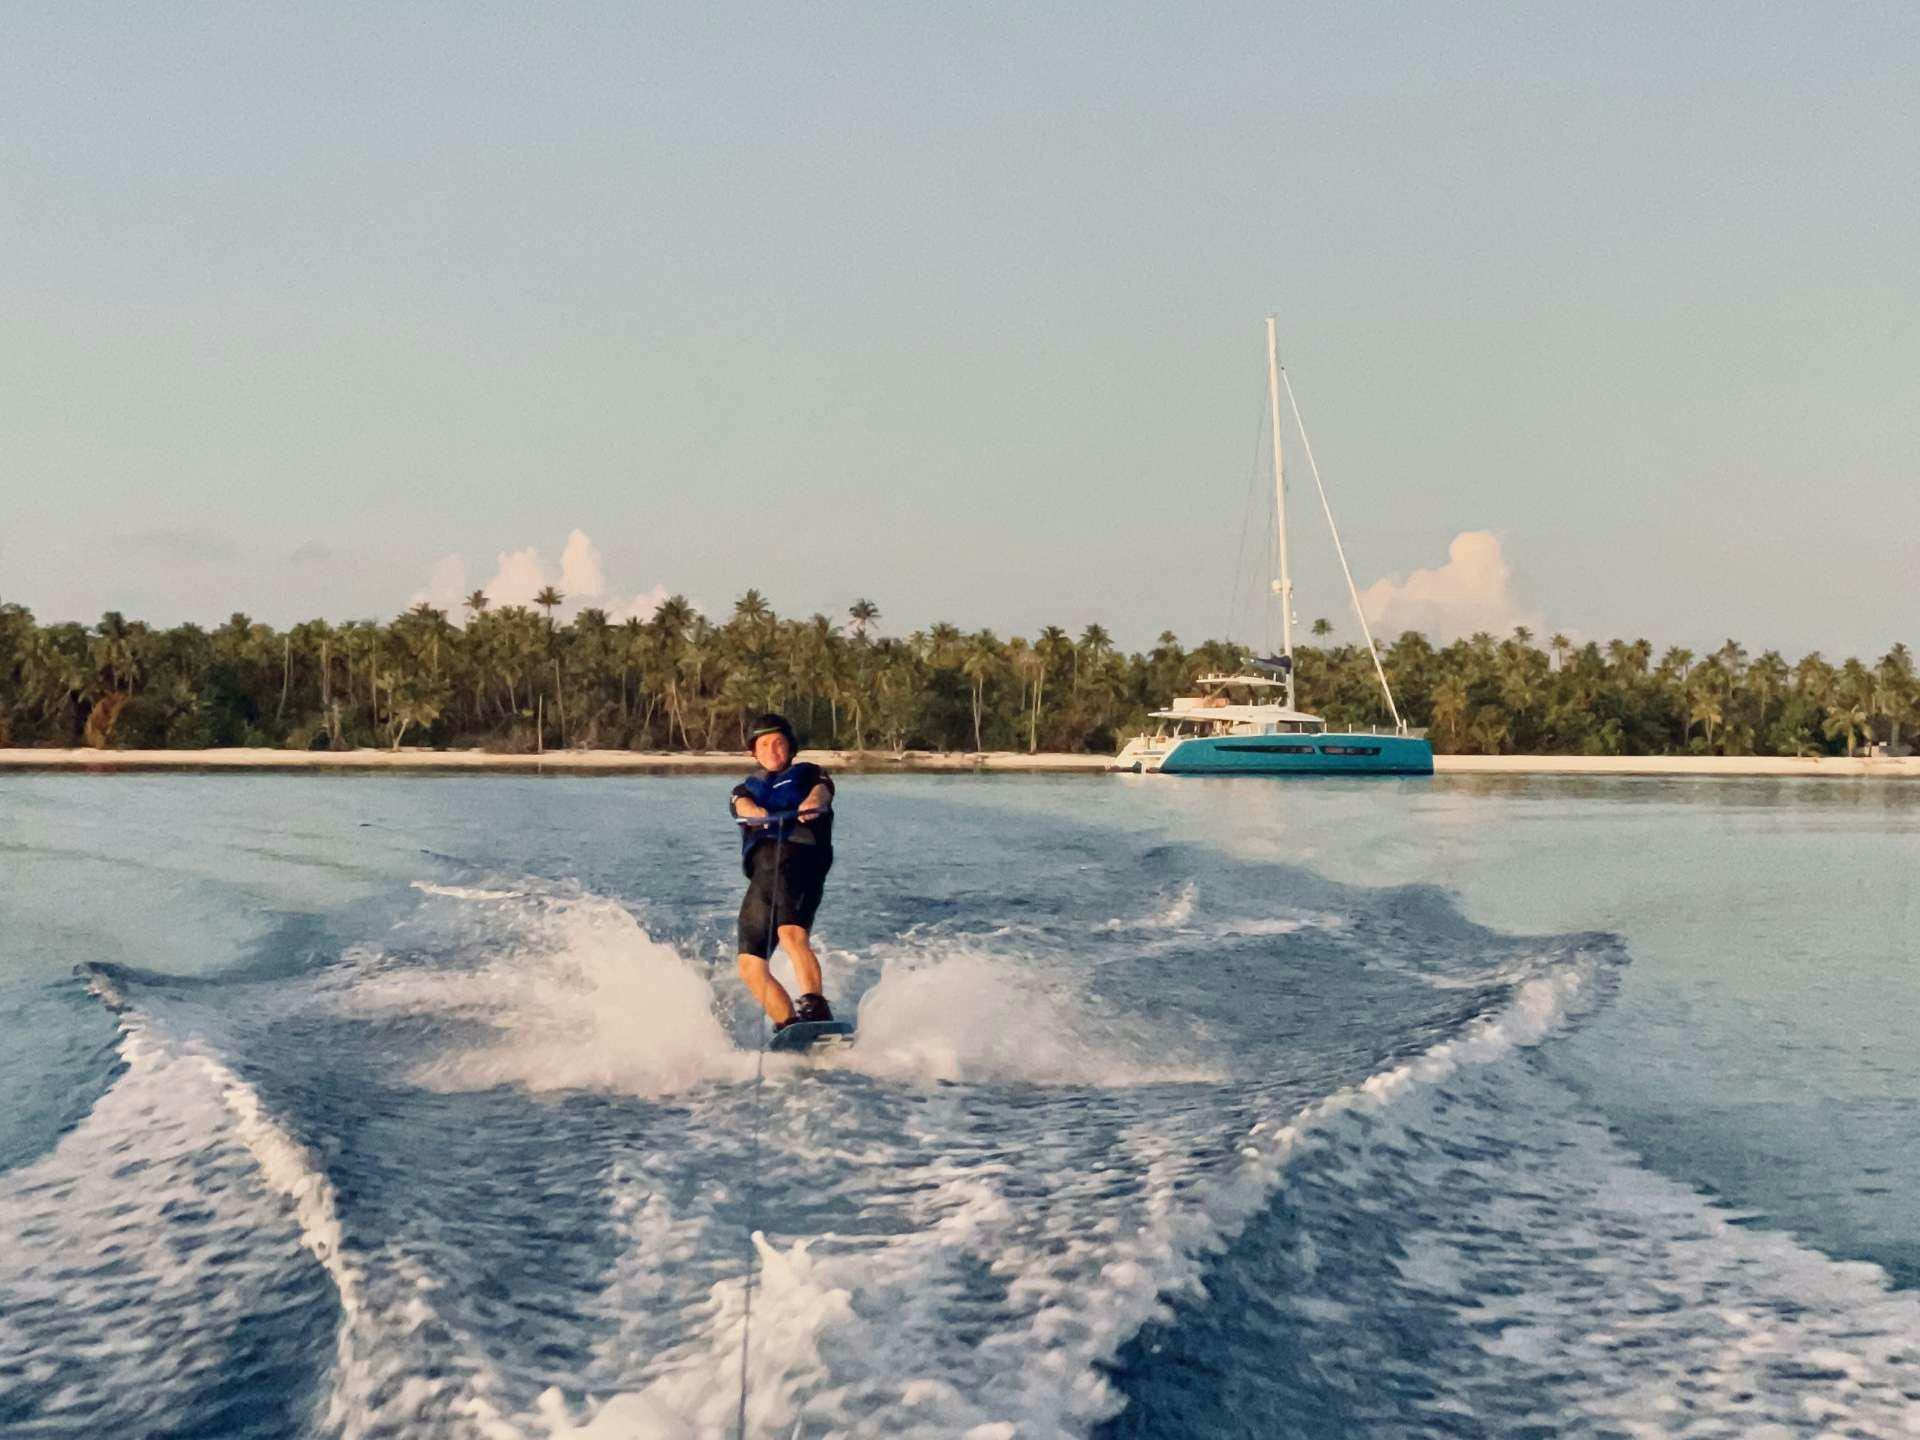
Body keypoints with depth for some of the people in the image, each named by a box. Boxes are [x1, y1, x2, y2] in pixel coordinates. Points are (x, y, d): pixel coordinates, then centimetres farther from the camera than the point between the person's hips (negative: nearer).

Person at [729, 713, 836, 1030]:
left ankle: (815, 1010, -41)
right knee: (750, 965, -3)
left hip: (798, 856, -5)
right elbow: (743, 805, 6)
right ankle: (790, 1028, 2)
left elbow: (821, 790, -2)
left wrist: (812, 804, -28)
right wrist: (757, 814, -20)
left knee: (792, 935, -31)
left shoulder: (807, 774, 22)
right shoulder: (745, 789, 30)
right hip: (761, 872, 5)